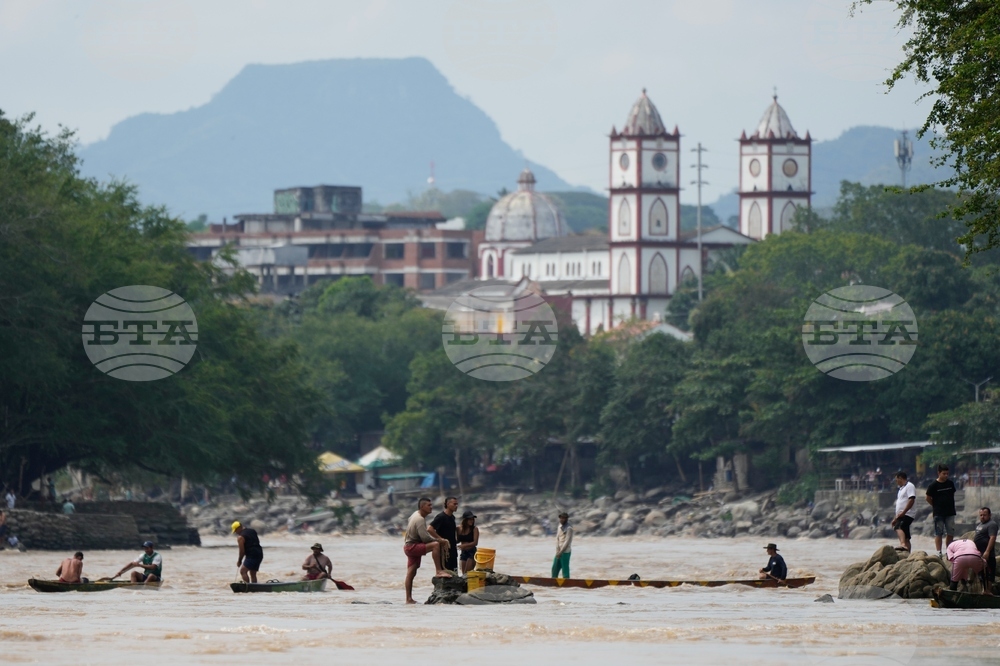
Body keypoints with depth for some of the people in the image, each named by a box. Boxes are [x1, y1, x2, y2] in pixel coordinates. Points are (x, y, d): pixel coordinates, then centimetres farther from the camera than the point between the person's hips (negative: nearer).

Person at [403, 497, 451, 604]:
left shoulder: (416, 514, 13)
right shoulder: (419, 519, -19)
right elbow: (425, 538, -25)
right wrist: (440, 541, -13)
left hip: (409, 547, 10)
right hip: (412, 547, -10)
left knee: (411, 573, 10)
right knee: (436, 545, -27)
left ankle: (409, 599, 12)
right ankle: (439, 571, -27)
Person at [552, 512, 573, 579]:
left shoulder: (569, 528, -12)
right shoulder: (559, 527, 12)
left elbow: (567, 541, -16)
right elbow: (557, 539, 10)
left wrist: (561, 552, -15)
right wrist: (557, 550, -3)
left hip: (565, 552, -8)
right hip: (559, 552, 8)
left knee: (565, 570, -5)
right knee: (555, 569, 10)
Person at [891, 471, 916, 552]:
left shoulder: (909, 486, -6)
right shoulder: (901, 488, 25)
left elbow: (911, 500, -19)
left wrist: (903, 512, -24)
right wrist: (895, 518, 26)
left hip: (906, 515, -11)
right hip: (901, 516, 11)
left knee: (898, 528, -34)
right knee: (906, 537, 8)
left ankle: (902, 544, -55)